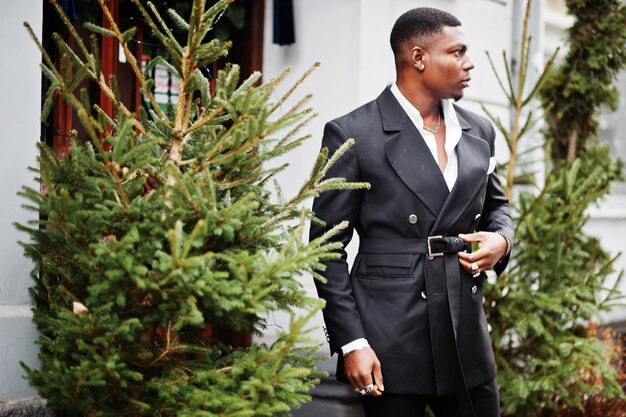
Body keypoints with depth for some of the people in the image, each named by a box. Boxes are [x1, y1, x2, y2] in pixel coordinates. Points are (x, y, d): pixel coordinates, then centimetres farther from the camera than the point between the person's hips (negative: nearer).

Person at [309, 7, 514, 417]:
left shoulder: (478, 131, 8)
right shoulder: (352, 134, -8)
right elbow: (328, 247, -7)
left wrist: (502, 238, 0)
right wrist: (351, 342, -12)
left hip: (468, 334, 5)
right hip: (390, 339, -5)